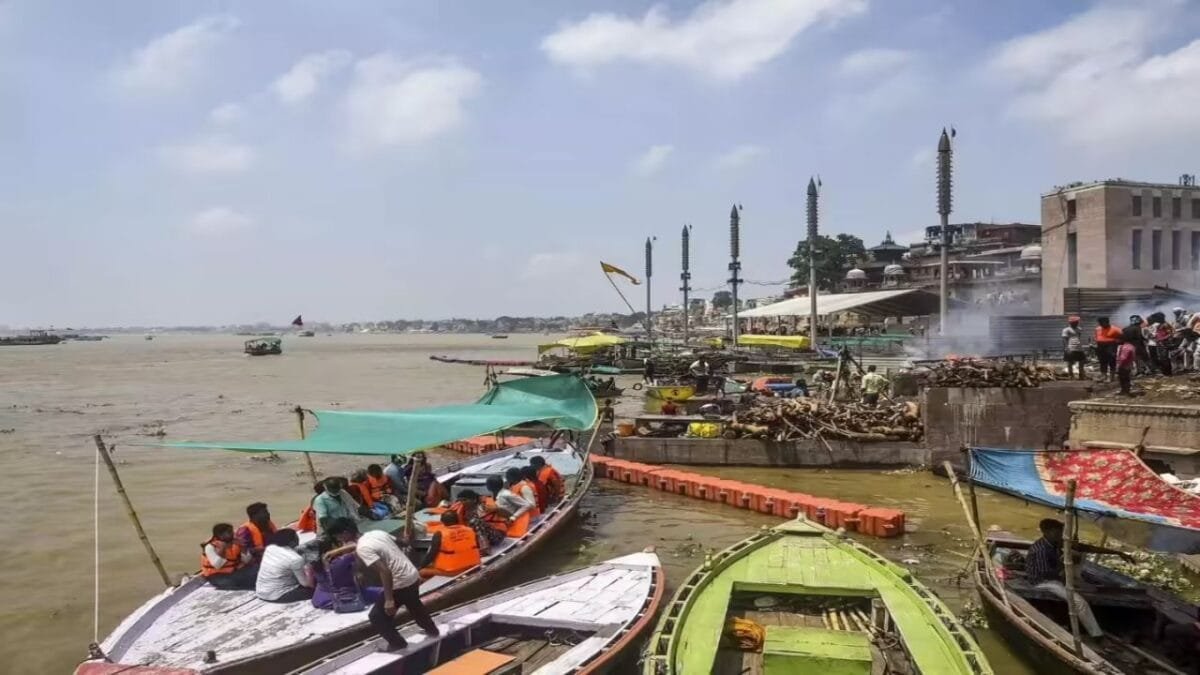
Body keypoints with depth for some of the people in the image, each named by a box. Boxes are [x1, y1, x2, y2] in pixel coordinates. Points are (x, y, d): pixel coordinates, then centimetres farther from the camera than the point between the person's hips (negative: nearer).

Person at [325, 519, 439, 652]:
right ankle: (432, 630, 54)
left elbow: (385, 572, -27)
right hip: (413, 575, 8)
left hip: (400, 583, -8)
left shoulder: (363, 549, -21)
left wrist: (389, 599, -21)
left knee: (376, 617, 11)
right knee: (414, 605, 35)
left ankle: (397, 644, 25)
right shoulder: (376, 533, 2)